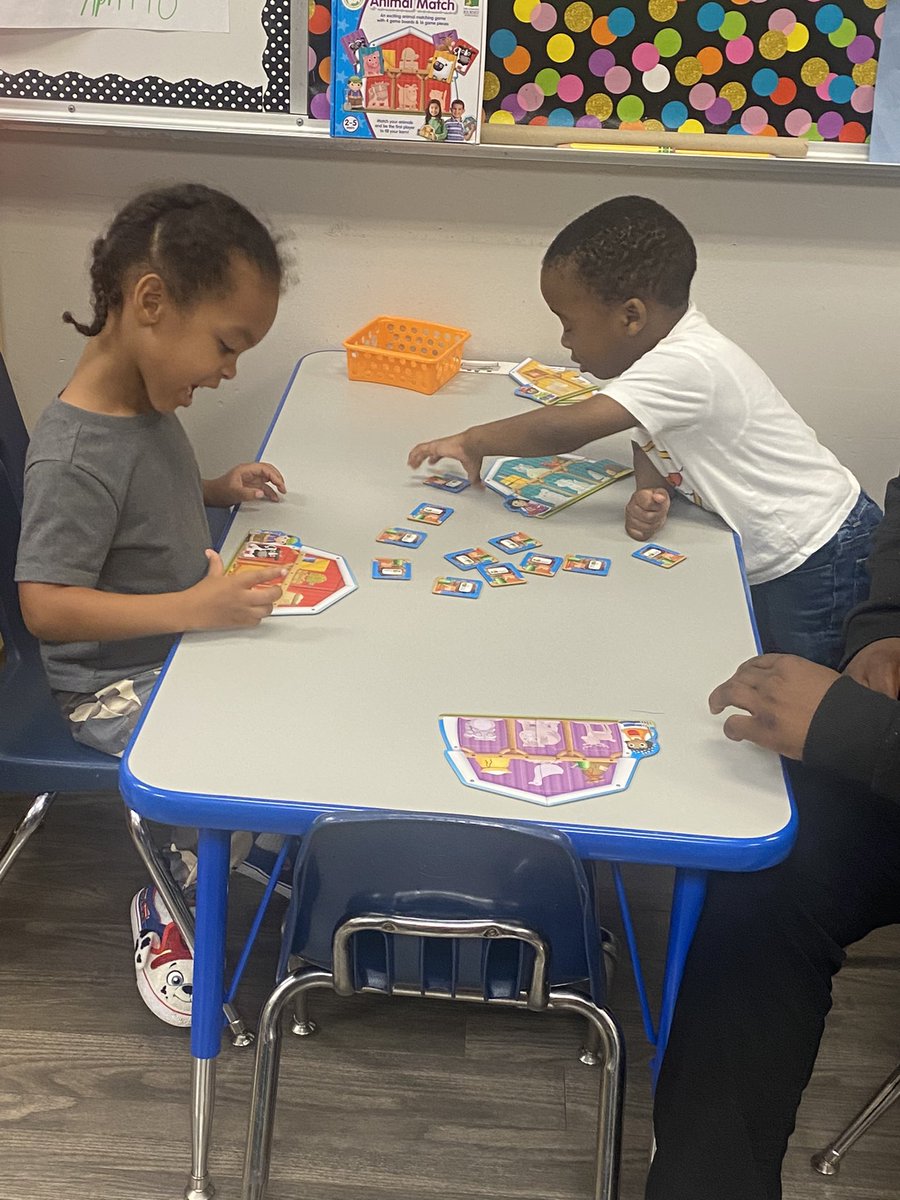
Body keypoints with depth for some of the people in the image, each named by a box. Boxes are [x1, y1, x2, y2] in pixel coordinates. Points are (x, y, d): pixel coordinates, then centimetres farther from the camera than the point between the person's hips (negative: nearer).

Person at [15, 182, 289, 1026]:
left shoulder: (145, 401, 0)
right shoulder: (75, 455, -29)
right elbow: (46, 604, -32)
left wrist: (219, 490, 2)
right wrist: (196, 607, -39)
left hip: (181, 644, 9)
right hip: (117, 687, -9)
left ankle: (238, 838, 27)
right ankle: (164, 908, 5)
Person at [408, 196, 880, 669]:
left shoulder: (687, 367, -27)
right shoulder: (674, 349, 4)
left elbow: (566, 429, -33)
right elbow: (650, 442, 12)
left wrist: (471, 441, -19)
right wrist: (651, 493, -12)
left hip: (818, 564, -9)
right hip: (770, 560, 9)